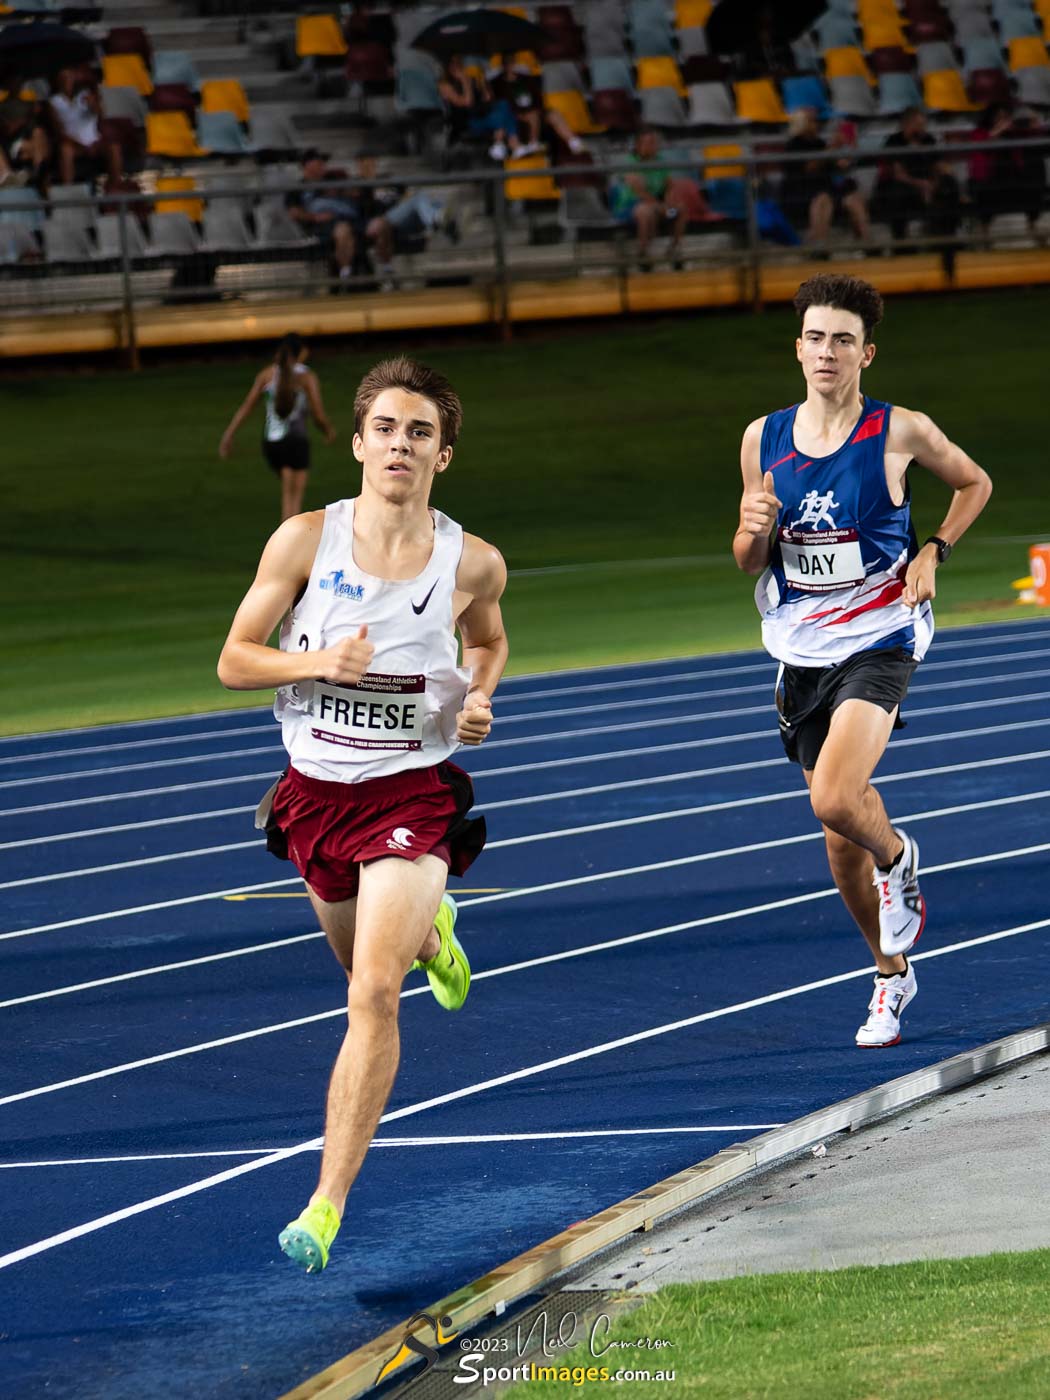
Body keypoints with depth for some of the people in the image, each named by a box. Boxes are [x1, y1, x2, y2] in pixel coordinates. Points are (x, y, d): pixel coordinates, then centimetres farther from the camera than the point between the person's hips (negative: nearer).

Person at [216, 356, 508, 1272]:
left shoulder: (473, 563, -7)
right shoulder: (306, 539, -9)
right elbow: (234, 660, -3)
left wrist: (480, 700, -5)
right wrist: (317, 661, -22)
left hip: (415, 791, -3)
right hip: (317, 789, 3)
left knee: (374, 993, -18)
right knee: (361, 957, 25)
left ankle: (328, 1206, -15)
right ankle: (428, 932, 64)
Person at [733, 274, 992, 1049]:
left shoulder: (901, 431, -7)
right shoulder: (764, 438, 2)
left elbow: (974, 483, 11)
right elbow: (749, 563, 10)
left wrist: (932, 554, -3)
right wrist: (753, 530, -13)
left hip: (878, 641, -4)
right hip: (802, 651, 4)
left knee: (836, 801, -25)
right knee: (842, 837, 10)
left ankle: (897, 858, 10)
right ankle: (891, 973, 30)